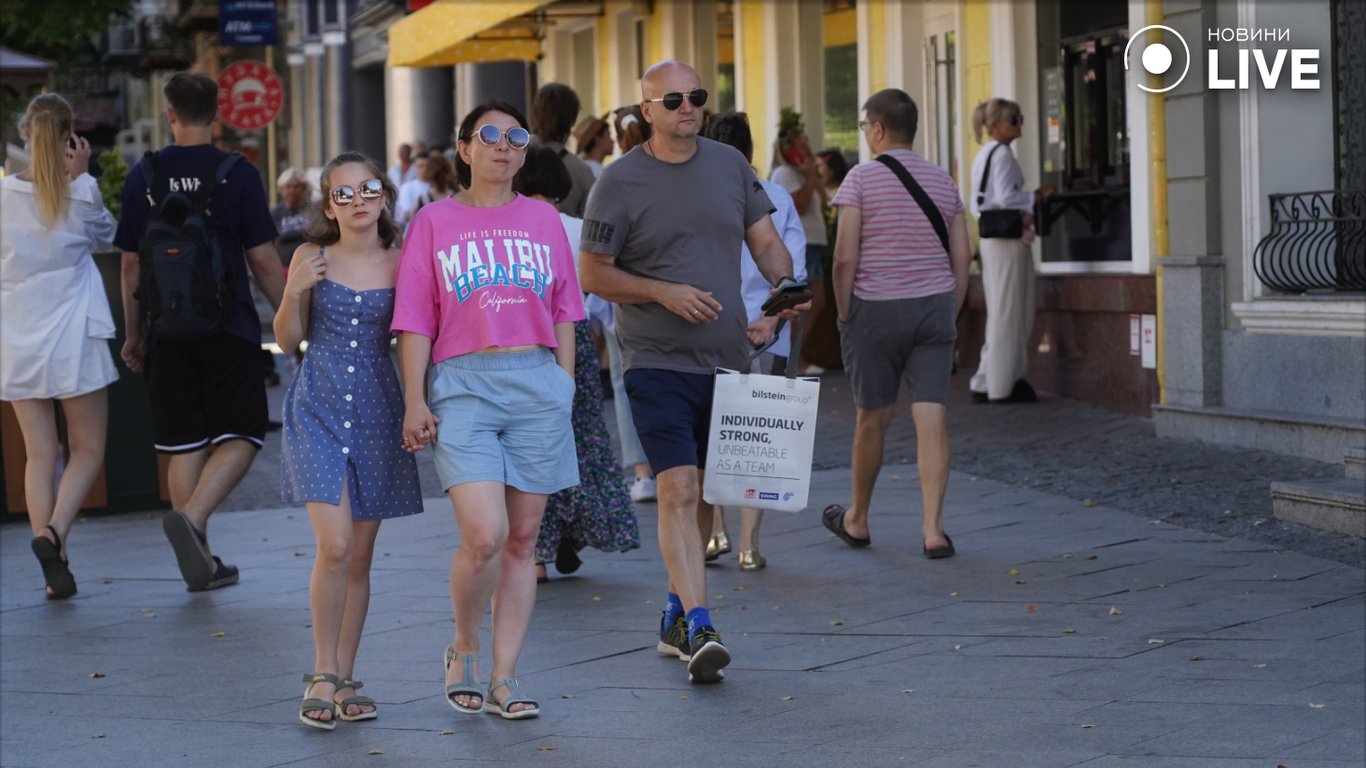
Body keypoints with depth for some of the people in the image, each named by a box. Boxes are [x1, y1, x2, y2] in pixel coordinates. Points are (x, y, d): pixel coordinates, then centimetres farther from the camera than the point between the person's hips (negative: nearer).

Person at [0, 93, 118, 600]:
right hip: (73, 336, -2)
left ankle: (53, 566, 2)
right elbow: (104, 236, 11)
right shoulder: (82, 194, -10)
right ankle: (54, 531, -15)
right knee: (87, 449, 9)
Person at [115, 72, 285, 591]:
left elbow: (131, 264, 7)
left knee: (184, 445, 9)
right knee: (239, 436, 4)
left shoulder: (143, 176, 3)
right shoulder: (237, 174, -5)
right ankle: (191, 518, -20)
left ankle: (201, 562, 11)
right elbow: (263, 261, -5)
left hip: (168, 332, 3)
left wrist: (134, 334, 17)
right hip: (229, 329, -3)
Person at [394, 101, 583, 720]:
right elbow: (415, 322, 3)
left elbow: (563, 315, 16)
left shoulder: (543, 219, 14)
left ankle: (504, 677, 10)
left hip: (538, 383, 3)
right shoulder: (434, 222, 7)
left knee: (522, 539, 3)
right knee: (483, 536, -15)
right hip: (463, 384, -3)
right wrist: (414, 401, -4)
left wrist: (565, 386, 9)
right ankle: (463, 649, 10)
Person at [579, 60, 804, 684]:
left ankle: (675, 618, 26)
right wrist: (664, 292, -16)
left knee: (704, 494, 12)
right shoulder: (620, 182, -5)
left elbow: (766, 241, 13)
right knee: (678, 490, -15)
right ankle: (700, 630, -20)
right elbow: (592, 274, -4)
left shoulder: (730, 165, 8)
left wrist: (786, 288, -6)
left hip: (727, 358, 5)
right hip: (658, 363, -5)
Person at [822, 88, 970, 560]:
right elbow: (961, 258, 8)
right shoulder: (943, 182, 8)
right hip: (934, 308, 3)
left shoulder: (861, 178, -7)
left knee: (872, 418, 9)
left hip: (876, 308, -3)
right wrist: (949, 317, 14)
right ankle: (933, 528, -8)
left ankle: (857, 520, 25)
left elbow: (845, 258, -11)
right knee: (931, 417, -2)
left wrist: (844, 314, -1)